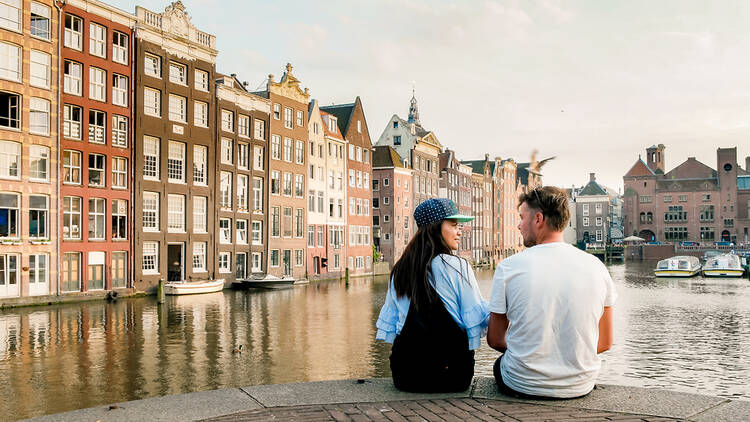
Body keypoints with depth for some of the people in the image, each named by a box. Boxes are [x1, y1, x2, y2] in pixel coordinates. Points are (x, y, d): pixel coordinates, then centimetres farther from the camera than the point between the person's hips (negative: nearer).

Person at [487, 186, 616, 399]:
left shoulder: (509, 267, -11)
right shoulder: (596, 267, -4)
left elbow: (495, 340, -2)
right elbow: (605, 342, 3)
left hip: (522, 387, -2)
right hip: (580, 386, 2)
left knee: (500, 363, 31)